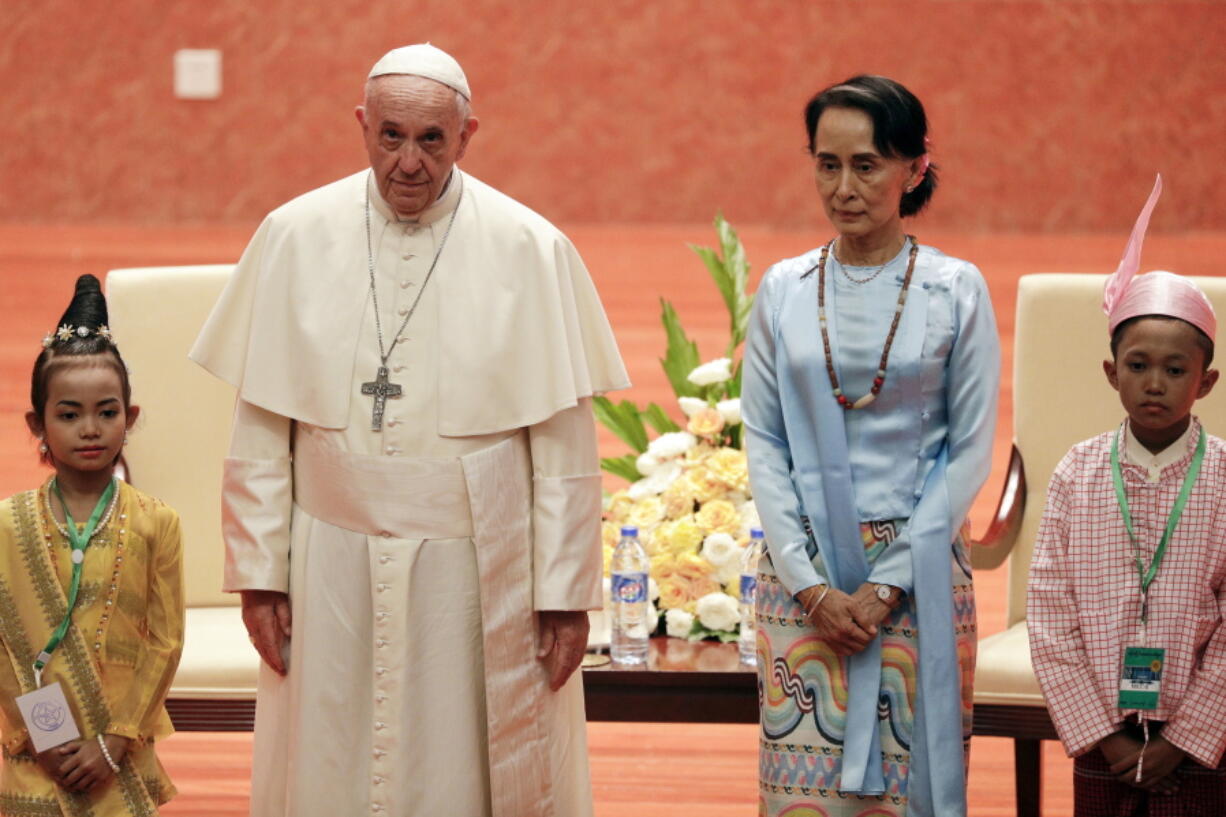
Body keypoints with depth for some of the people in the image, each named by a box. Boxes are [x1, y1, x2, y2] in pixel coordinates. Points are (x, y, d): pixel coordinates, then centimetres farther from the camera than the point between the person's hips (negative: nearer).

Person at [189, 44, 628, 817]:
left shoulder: (530, 250, -5)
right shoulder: (296, 236, 0)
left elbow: (565, 441, -4)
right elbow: (261, 428, 3)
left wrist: (566, 591, -5)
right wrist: (258, 570, 1)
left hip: (479, 571, -1)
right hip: (333, 569, 2)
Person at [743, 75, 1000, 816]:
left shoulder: (956, 291, -2)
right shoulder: (785, 289, 4)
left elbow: (971, 450, -2)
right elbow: (763, 440, 4)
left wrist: (887, 583, -9)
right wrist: (810, 584, -6)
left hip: (919, 569, -2)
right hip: (803, 573, 2)